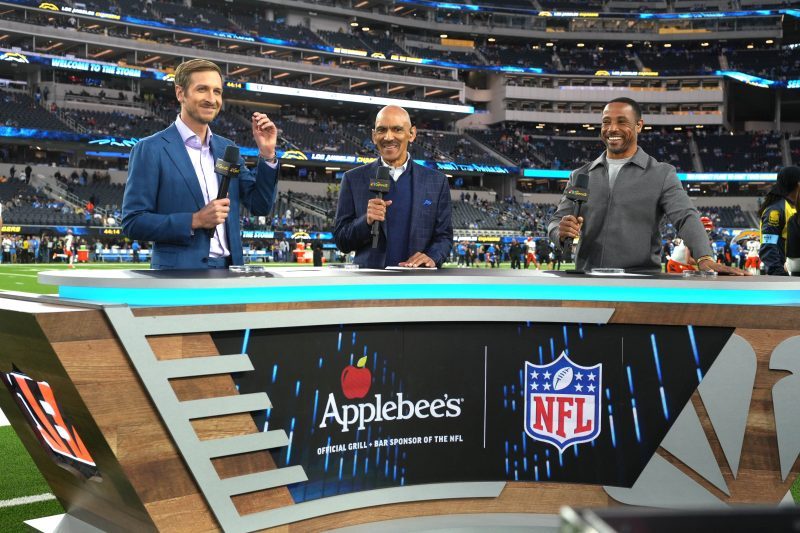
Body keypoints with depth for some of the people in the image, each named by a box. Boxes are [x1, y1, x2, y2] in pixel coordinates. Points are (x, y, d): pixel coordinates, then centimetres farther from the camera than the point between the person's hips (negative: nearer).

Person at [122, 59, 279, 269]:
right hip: (181, 270, -5)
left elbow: (260, 207, 9)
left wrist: (267, 154, -2)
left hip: (229, 268, 5)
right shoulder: (150, 149, -5)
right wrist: (194, 221, -18)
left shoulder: (227, 149, 11)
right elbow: (132, 222, -9)